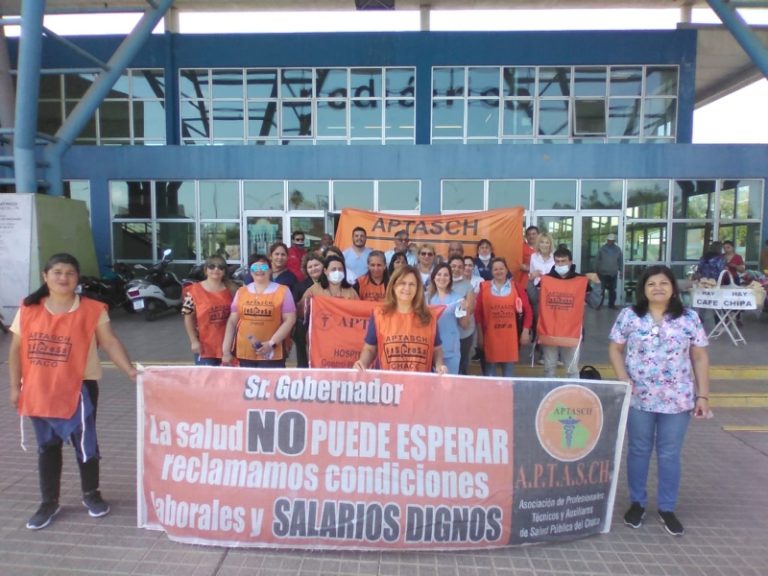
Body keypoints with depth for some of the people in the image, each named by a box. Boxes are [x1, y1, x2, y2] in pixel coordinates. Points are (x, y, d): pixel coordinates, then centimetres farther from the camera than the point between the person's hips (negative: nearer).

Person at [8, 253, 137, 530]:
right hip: (39, 391, 3)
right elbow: (16, 350, 7)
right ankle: (49, 502, 31)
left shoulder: (92, 310, -8)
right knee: (47, 447, 16)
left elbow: (110, 342, -13)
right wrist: (15, 386, 5)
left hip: (78, 389, -3)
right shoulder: (28, 309, 1)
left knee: (85, 444, 8)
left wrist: (130, 370, -26)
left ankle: (91, 494, 29)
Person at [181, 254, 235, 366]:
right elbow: (188, 317, -4)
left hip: (227, 345, 3)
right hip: (205, 346, -3)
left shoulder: (230, 289, 4)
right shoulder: (195, 290, -5)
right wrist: (194, 341, -8)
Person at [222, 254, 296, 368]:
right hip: (245, 353, 3)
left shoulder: (282, 291, 1)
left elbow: (290, 320, -5)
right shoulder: (241, 292, 10)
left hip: (272, 355, -3)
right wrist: (226, 351, 5)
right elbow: (232, 322, 10)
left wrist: (271, 343, -13)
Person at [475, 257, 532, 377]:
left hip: (510, 337, 1)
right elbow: (478, 313, 1)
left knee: (509, 373, 10)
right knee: (490, 372, 6)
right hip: (490, 337, -1)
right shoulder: (484, 287, 1)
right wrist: (480, 335, -1)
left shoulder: (515, 287, 2)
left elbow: (527, 310, 5)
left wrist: (525, 331, 0)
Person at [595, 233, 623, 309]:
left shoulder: (618, 249, 5)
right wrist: (596, 270, 1)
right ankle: (599, 304, 5)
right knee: (601, 289, -3)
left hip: (613, 273, 2)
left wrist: (621, 270, 6)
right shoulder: (602, 248, -1)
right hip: (603, 273, -2)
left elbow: (620, 260, 10)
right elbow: (597, 260, 2)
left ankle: (611, 304, 17)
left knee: (612, 289, 8)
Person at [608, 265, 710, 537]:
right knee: (638, 451, 12)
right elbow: (615, 349, 2)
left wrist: (703, 395, -2)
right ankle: (637, 503, 29)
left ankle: (667, 508, 27)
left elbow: (700, 358, 2)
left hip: (678, 399, 1)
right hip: (639, 398, 0)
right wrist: (622, 378, -12)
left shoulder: (690, 318, -1)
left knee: (670, 454, 11)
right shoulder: (629, 316, -3)